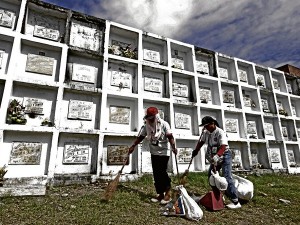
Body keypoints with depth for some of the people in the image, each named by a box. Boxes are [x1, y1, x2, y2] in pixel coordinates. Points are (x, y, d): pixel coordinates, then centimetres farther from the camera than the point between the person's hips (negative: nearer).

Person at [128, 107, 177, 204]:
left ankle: (168, 192, 8)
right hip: (154, 153, 5)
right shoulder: (146, 125, 1)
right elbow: (140, 137, 4)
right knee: (156, 174, 8)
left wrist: (173, 147, -34)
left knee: (162, 172, -10)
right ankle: (160, 194, 20)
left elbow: (170, 137, -20)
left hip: (164, 152, -5)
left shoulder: (164, 124, -12)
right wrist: (133, 146, -5)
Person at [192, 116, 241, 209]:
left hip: (224, 155, -8)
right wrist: (196, 151, 8)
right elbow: (201, 142, 12)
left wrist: (216, 156, -47)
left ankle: (236, 202, -7)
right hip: (215, 157, 8)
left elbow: (223, 147, -34)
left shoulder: (220, 133, -23)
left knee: (227, 177, -14)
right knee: (211, 175, 12)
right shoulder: (206, 132, -1)